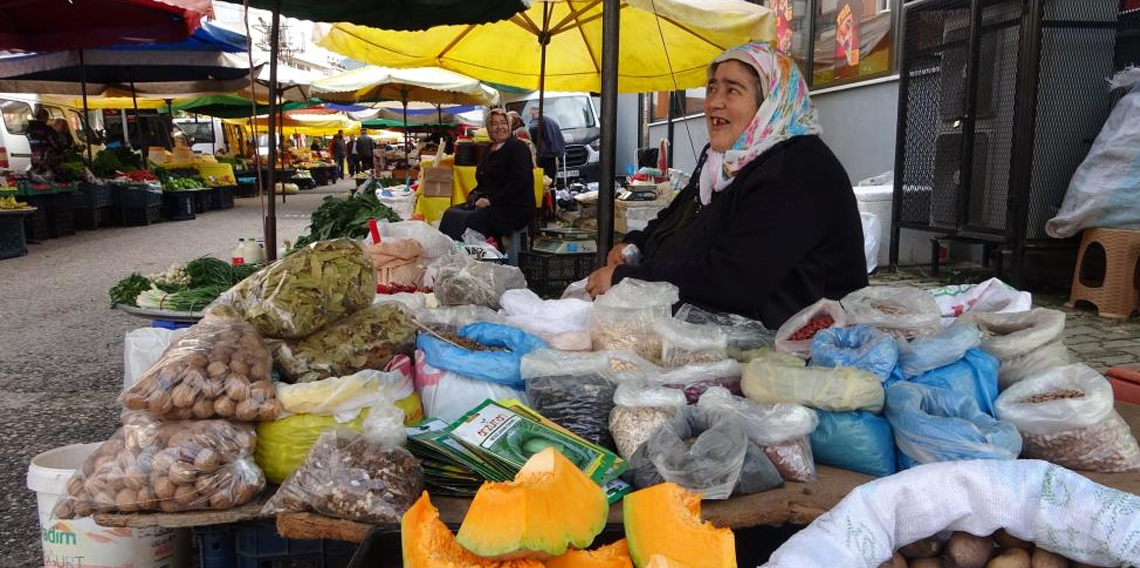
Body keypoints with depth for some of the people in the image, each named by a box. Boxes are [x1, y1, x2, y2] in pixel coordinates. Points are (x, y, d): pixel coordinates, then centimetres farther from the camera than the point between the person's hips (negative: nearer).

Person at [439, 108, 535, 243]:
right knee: (451, 213, -14)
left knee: (467, 220, -29)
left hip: (515, 208, -8)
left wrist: (491, 200, -18)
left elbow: (520, 182, -17)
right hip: (486, 203, 8)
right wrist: (474, 196, 0)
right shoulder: (490, 150, 20)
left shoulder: (517, 147, -4)